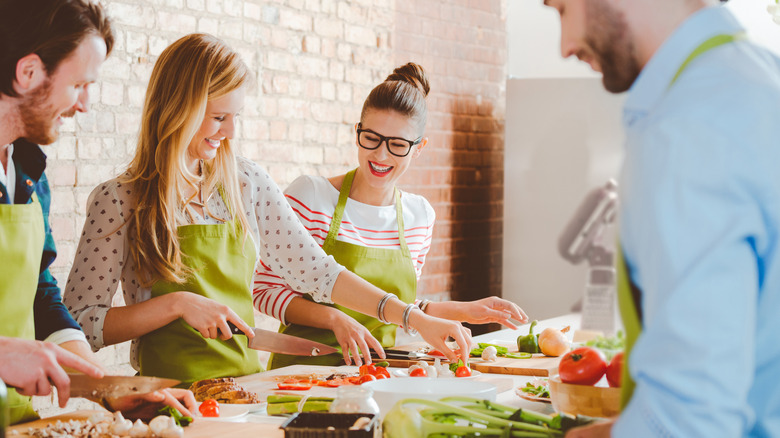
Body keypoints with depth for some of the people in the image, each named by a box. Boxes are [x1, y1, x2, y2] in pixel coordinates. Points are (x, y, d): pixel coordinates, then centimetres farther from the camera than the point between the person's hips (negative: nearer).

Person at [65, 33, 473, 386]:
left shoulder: (246, 182, 6)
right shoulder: (118, 200, -6)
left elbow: (317, 271, 8)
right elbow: (79, 324, -6)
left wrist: (415, 319, 0)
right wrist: (176, 304, -16)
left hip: (246, 379, 4)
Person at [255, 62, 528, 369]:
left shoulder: (420, 215, 9)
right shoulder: (309, 195, -6)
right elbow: (265, 291, -6)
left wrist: (465, 311, 15)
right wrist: (334, 318, -18)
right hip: (305, 364, -4)